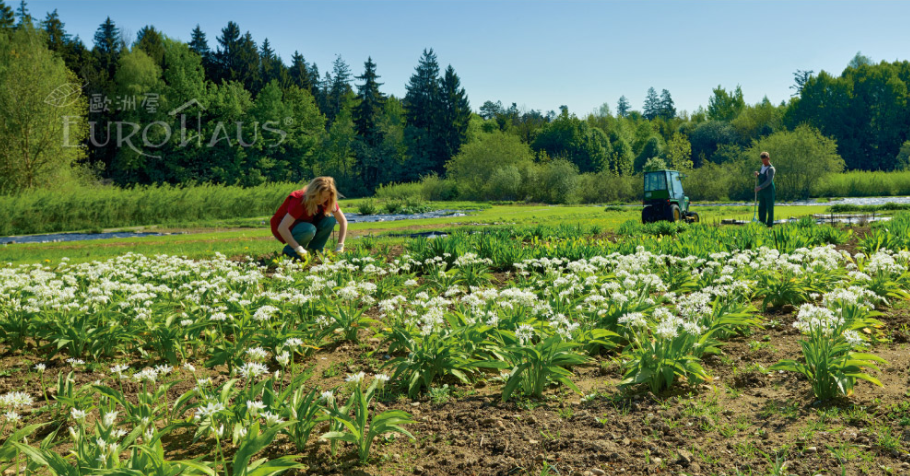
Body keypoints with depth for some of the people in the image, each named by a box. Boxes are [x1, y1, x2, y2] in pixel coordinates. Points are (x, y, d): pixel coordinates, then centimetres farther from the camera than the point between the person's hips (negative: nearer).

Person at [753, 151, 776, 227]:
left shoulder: (771, 169, -15)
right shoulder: (763, 166, 11)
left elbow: (769, 181, -23)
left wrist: (760, 187, -33)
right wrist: (757, 174, 0)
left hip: (769, 191, -8)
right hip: (762, 191, 8)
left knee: (770, 208, -1)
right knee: (761, 207, 8)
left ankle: (769, 225, 4)